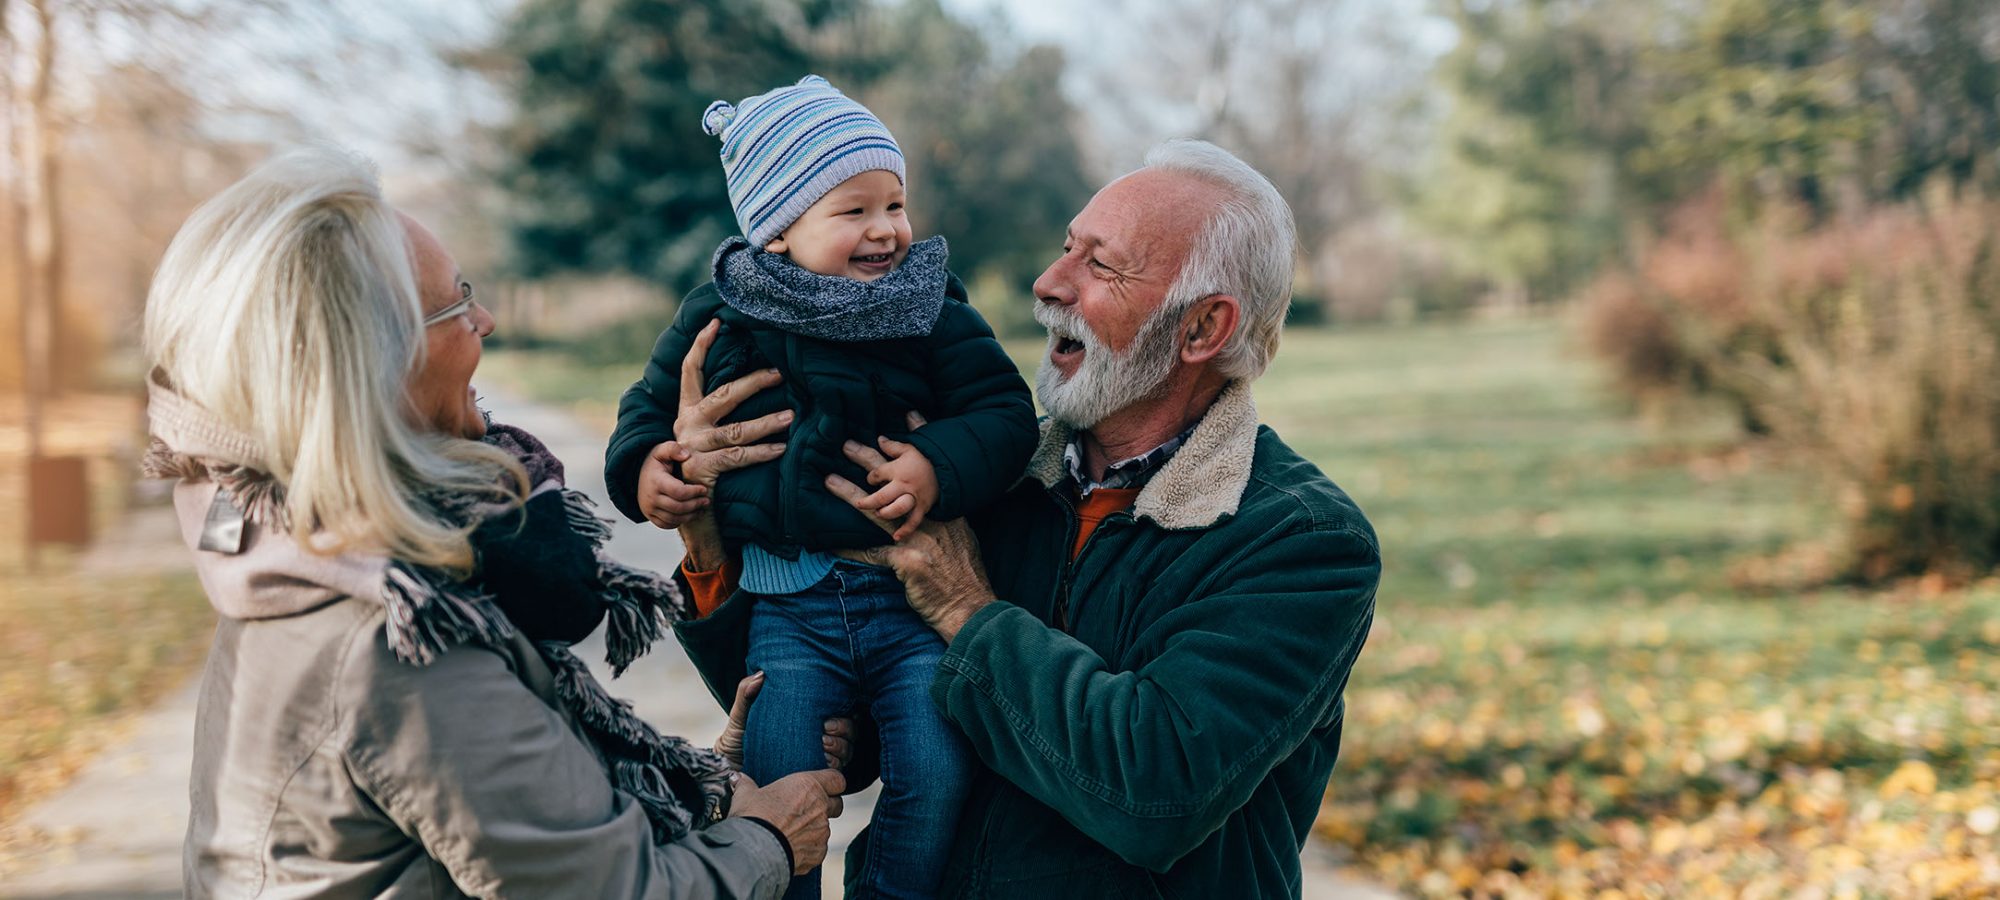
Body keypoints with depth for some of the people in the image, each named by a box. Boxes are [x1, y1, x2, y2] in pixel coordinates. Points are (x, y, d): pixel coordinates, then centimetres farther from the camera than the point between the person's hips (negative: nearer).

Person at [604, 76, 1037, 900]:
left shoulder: (932, 309, 1)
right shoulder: (721, 316, 2)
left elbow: (1004, 410, -2)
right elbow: (650, 406, 16)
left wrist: (939, 467, -19)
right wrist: (646, 463, -4)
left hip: (910, 592, 0)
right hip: (786, 606, 0)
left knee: (939, 773, -9)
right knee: (776, 786, -6)